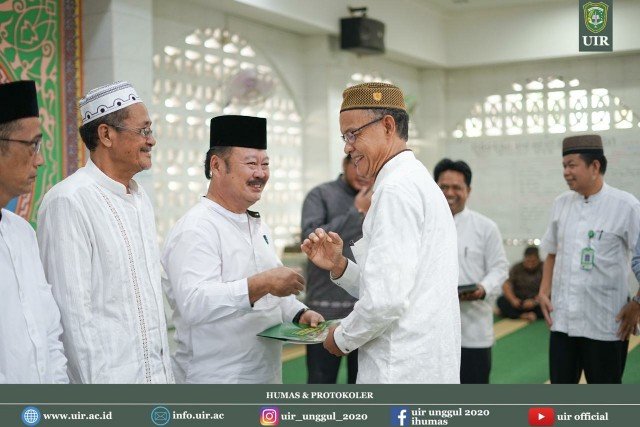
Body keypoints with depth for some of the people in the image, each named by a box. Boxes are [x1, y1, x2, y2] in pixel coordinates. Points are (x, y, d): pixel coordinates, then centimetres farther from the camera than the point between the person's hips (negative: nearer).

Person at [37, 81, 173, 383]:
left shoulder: (140, 199, 12)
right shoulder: (68, 202, -14)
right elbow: (72, 308, -16)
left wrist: (165, 368, 14)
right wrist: (94, 382, -16)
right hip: (106, 376, -7)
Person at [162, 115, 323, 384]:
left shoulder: (258, 226, 13)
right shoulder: (196, 229, -16)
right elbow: (193, 304, -29)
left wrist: (300, 314, 4)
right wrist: (262, 283, -35)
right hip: (213, 379, -8)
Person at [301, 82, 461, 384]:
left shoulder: (396, 189, -16)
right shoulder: (417, 181, 15)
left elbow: (388, 298, -24)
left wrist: (343, 338, -7)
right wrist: (339, 266, 3)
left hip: (402, 369, -9)